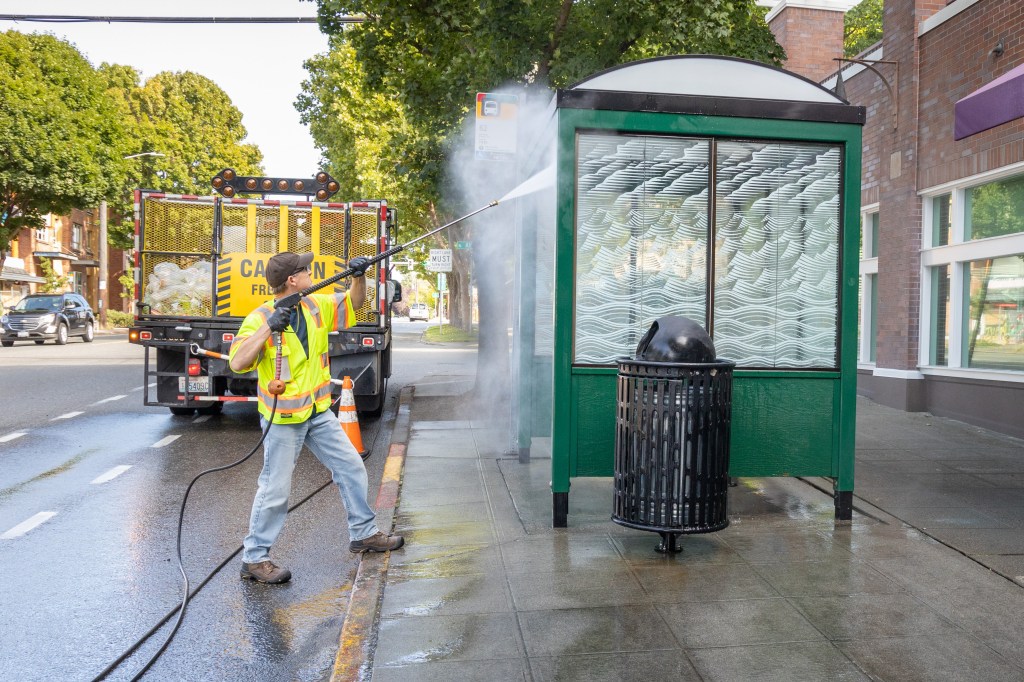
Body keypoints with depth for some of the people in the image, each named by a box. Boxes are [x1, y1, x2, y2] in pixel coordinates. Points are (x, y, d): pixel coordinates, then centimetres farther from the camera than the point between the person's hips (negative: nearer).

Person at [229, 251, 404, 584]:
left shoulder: (317, 305, 1)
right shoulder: (259, 318, -16)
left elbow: (354, 302, 13)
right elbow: (237, 363, -26)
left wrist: (359, 276, -6)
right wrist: (269, 328, -34)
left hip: (318, 412, 7)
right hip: (283, 418, -7)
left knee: (351, 467, 12)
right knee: (276, 489, -2)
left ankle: (364, 534, 28)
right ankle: (254, 558, 15)